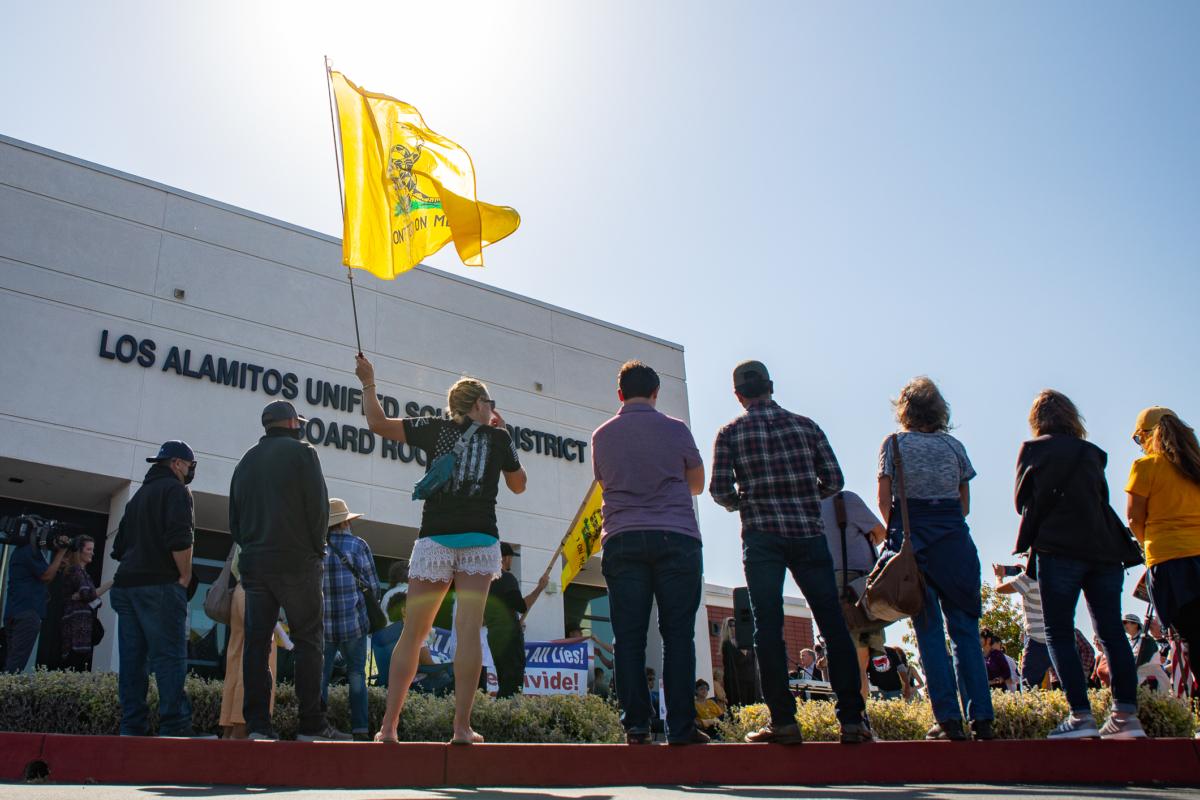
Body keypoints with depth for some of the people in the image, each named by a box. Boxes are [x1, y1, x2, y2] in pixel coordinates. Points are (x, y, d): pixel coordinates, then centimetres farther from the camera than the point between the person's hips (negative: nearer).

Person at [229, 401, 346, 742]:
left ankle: (257, 724, -1)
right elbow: (318, 506, -8)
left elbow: (234, 517, 17)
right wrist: (317, 549, 1)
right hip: (296, 561, -5)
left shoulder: (246, 461, 17)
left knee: (256, 643, 4)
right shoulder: (301, 451, 0)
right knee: (308, 641, -3)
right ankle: (311, 724, -6)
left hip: (253, 562, 6)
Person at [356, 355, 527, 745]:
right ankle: (462, 727, -8)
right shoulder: (498, 438, 8)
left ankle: (388, 725, 5)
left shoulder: (435, 428, 10)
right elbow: (518, 485, 22)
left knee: (412, 632, 6)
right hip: (479, 539, -1)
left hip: (435, 539, 1)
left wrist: (368, 383, 29)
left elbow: (378, 422, 15)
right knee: (469, 631, -4)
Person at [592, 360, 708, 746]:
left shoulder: (602, 435, 9)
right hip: (676, 537, -2)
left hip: (622, 540, 2)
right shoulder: (676, 430, 3)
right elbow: (697, 484, 16)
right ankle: (681, 727, -2)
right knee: (678, 634, 0)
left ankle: (635, 725, -1)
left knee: (629, 636, 2)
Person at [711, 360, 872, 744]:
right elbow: (833, 481, 6)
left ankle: (783, 721, -4)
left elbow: (720, 490, -2)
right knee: (833, 625, 3)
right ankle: (852, 719, 2)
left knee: (768, 627, -1)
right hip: (809, 533, 2)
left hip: (762, 536, -1)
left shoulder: (730, 433, 3)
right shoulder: (805, 425, 8)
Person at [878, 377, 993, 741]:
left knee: (929, 630, 0)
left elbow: (885, 500, -3)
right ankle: (981, 718, 5)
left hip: (914, 539, -2)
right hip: (955, 539, 2)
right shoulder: (954, 445, 10)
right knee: (965, 629, 6)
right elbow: (965, 503, 10)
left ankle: (949, 718, -4)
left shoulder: (894, 443, 2)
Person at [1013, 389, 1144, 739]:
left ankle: (1081, 716, -9)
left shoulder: (1033, 449, 4)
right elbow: (1102, 502, 19)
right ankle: (1127, 716, 5)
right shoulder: (1093, 453, 16)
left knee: (1059, 633, -2)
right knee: (1112, 632, 6)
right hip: (1104, 549, 5)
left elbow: (1023, 502, 6)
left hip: (1059, 549, -5)